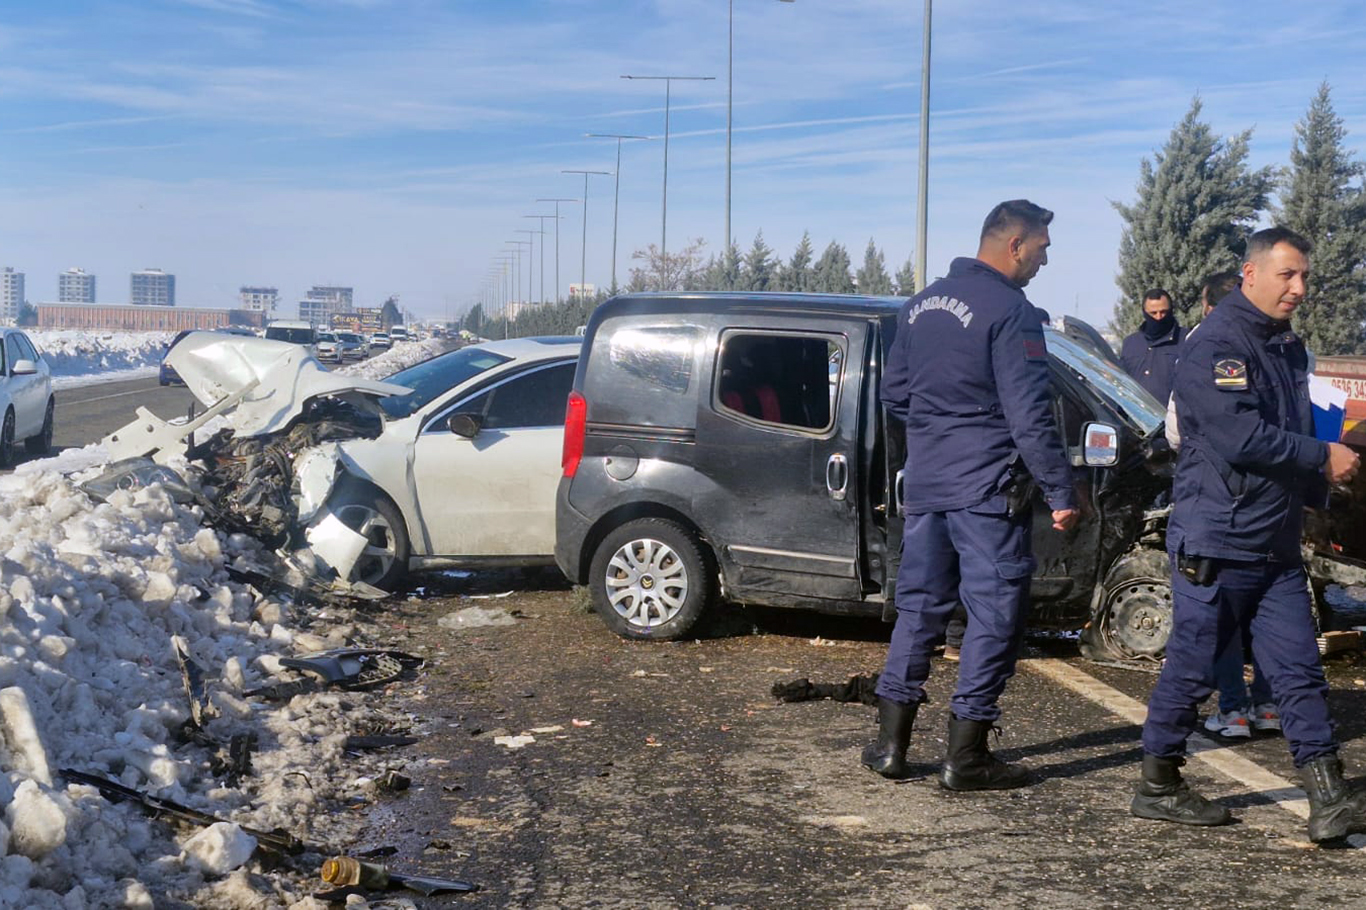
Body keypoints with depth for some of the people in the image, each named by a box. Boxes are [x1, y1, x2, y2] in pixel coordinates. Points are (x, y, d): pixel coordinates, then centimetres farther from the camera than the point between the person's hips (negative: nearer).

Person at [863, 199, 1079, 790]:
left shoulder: (921, 305, 12)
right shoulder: (1009, 312, -13)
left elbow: (893, 394, 18)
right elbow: (1030, 415, -16)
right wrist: (1061, 492, -12)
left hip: (924, 486, 8)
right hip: (987, 491, -7)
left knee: (918, 607, 14)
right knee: (994, 615, 0)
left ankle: (891, 743, 15)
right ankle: (966, 757, 1)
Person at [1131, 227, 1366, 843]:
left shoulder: (1288, 347, 15)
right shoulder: (1215, 347, -14)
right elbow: (1241, 437, -24)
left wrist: (1314, 492, 10)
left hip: (1278, 547, 8)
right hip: (1215, 544, -8)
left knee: (1299, 670, 4)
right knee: (1192, 669, 2)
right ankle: (1157, 786, 16)